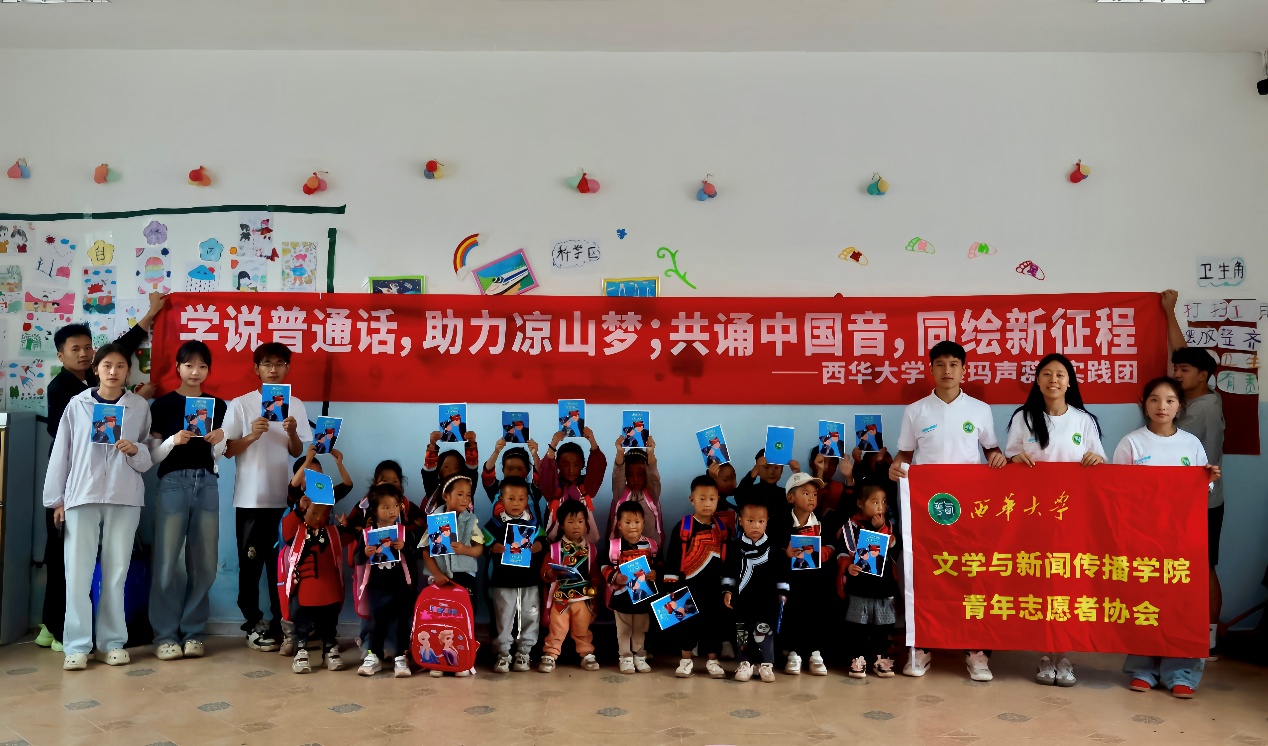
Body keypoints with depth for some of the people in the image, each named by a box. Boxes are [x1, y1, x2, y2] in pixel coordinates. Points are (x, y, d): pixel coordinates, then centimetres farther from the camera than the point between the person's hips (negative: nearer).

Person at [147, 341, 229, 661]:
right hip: (173, 482, -3)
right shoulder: (163, 404, 3)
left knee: (204, 562, 3)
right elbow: (153, 455, 2)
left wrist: (220, 439, -5)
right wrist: (174, 440, -16)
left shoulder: (217, 405, 12)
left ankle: (193, 632, 13)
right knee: (167, 561, -5)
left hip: (207, 483, 3)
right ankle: (165, 635, 4)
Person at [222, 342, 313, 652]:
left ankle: (280, 625, 14)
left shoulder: (296, 405, 6)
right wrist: (252, 435, -19)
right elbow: (227, 450, -3)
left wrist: (292, 434, -14)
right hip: (251, 497, -2)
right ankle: (254, 624, 15)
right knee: (250, 563, 5)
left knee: (282, 563, 6)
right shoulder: (241, 404, -2)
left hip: (284, 497, 2)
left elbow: (298, 453, 6)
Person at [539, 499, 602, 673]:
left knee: (583, 629, 13)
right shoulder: (554, 548, -4)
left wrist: (594, 593, 1)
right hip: (560, 598, -2)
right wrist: (553, 573, -26)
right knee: (557, 629, 3)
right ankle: (549, 655, 13)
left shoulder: (591, 549, 4)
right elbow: (544, 573, -6)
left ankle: (587, 654, 25)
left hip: (583, 598, 2)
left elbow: (595, 575, 8)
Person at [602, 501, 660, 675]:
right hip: (622, 594, -2)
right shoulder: (613, 545, -8)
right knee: (623, 629, 9)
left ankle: (640, 657, 25)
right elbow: (606, 567, -7)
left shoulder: (651, 545, -1)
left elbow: (659, 565, 3)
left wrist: (655, 574, -17)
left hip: (644, 594, 2)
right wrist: (615, 577, -24)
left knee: (641, 629, 13)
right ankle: (625, 658, 20)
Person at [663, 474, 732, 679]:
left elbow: (729, 560, 12)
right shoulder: (682, 527, -6)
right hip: (688, 585, -2)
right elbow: (672, 558, -6)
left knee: (714, 620, 8)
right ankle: (686, 660, 19)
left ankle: (712, 660, 20)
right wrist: (671, 584, -9)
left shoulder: (723, 529, 5)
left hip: (715, 586, 3)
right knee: (687, 621, 6)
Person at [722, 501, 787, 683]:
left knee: (765, 632, 1)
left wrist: (782, 592, 4)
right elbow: (728, 570, 4)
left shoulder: (772, 547, -2)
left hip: (766, 599, -1)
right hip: (742, 599, 1)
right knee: (742, 632, 8)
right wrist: (727, 591, 0)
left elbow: (781, 571, 4)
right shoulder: (735, 546, -2)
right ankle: (745, 663, 19)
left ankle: (766, 664, 13)